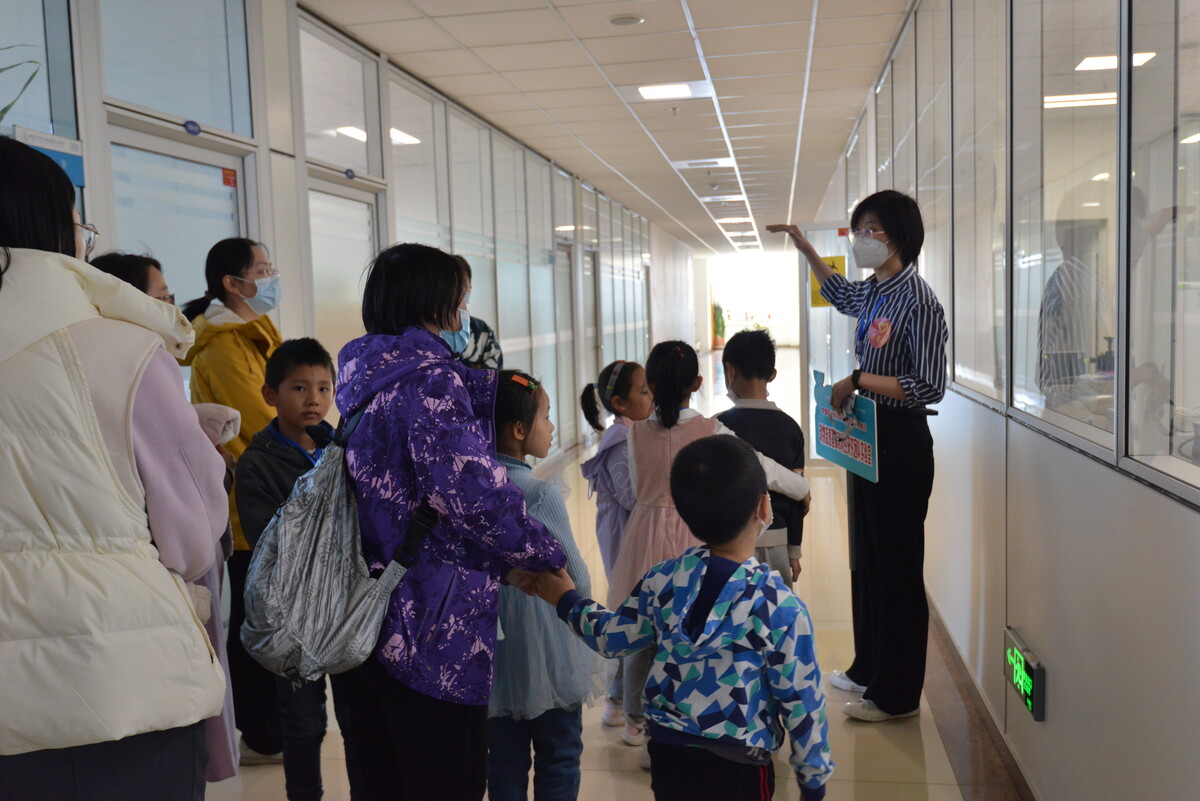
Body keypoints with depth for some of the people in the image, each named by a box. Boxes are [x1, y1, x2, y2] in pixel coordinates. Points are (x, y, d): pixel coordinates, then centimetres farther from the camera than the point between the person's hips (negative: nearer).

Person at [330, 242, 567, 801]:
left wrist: (504, 563, 14)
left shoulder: (363, 378, 11)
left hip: (357, 627, 9)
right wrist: (546, 556, -6)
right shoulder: (430, 381, -16)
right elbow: (479, 497, -23)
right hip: (428, 634, -9)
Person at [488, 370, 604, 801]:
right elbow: (577, 577, -12)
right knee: (558, 758, 12)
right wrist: (575, 591, 7)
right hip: (547, 653, -5)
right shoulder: (541, 495, -19)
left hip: (493, 652, 5)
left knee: (504, 762, 14)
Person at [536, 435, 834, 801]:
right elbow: (802, 701, -11)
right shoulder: (780, 607, -18)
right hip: (737, 769, -4)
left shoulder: (663, 581, -7)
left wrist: (568, 600, 25)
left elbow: (612, 637, 6)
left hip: (667, 756, 4)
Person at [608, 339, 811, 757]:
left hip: (646, 530, 3)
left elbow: (637, 487, 6)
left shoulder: (637, 432, -2)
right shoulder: (710, 430, -9)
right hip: (692, 537, -3)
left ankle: (637, 721, 33)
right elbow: (760, 468, -3)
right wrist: (802, 488, 13)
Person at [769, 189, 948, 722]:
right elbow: (839, 293, 35)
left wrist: (859, 380, -19)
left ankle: (897, 695, 13)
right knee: (865, 559, 17)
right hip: (865, 437, 9)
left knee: (897, 565, 0)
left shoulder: (917, 300, -17)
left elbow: (929, 386, -22)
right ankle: (868, 668, 33)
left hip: (900, 442, -9)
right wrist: (804, 247, 34)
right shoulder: (873, 292, 10)